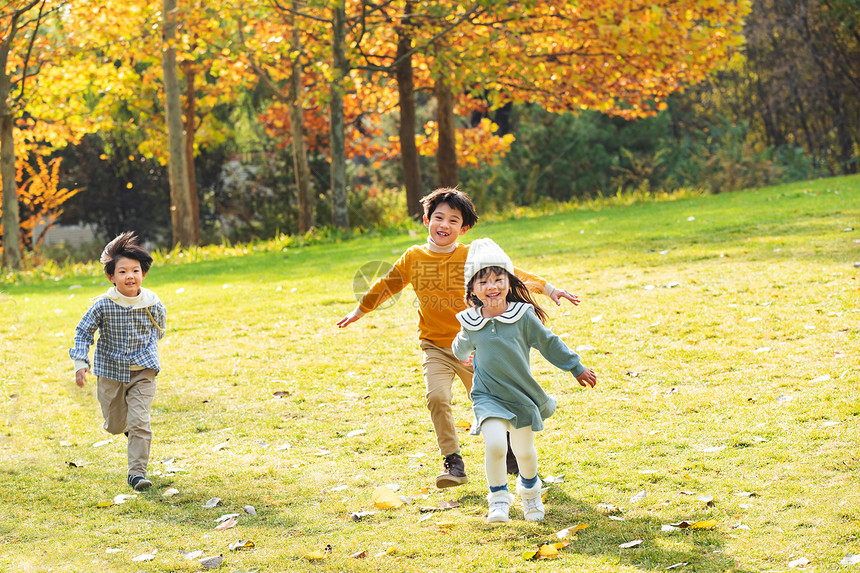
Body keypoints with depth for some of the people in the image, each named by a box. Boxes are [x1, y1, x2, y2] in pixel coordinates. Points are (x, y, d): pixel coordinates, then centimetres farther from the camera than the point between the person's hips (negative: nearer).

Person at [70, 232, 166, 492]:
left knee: (139, 422, -11)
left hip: (143, 372, 0)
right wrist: (80, 362, -17)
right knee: (114, 426, 13)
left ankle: (137, 472, -2)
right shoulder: (103, 305, -15)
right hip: (111, 372, 0)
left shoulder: (153, 304, -8)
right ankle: (121, 419, 50)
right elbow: (83, 332, -7)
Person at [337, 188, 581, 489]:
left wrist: (548, 289, -10)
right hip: (435, 347, 1)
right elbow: (387, 285, 15)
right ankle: (453, 463, -10)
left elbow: (510, 274, -4)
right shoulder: (413, 258, 0)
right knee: (437, 397, -22)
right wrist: (359, 311, 26)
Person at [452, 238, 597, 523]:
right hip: (488, 397, -1)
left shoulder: (523, 316, -10)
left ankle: (530, 489, 44)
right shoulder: (471, 325, -7)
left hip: (522, 395, 1)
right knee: (495, 444, -22)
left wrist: (577, 369, 7)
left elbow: (549, 343, 2)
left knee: (524, 451, 12)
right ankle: (499, 497, 0)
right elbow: (461, 349, 19)